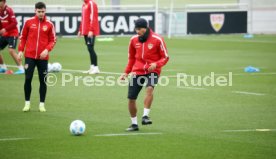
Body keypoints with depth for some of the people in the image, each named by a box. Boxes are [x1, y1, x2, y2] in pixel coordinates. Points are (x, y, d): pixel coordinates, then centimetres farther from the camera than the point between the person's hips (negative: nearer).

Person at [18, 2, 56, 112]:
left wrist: (47, 49, -13)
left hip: (43, 57, 0)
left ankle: (42, 104, 12)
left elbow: (53, 40, 4)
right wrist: (20, 50, 0)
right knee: (28, 79, -3)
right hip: (29, 56, 0)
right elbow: (23, 37, 8)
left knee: (43, 81, 3)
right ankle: (27, 103, 8)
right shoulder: (29, 22, 2)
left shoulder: (49, 24, 1)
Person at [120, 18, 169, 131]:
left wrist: (156, 64, -20)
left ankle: (145, 116, -32)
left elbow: (165, 57, -2)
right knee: (131, 98, 0)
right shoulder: (134, 40, 4)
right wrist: (126, 72, 11)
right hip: (137, 71, 4)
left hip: (152, 71, -4)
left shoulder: (157, 39, -8)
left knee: (149, 88, -34)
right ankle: (134, 124, 17)